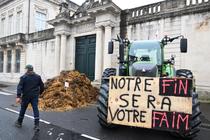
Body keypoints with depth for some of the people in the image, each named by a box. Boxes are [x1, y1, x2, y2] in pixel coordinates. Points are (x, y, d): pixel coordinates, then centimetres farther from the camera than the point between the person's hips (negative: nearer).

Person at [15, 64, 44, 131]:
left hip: (26, 96, -1)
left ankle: (19, 123, 31)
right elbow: (42, 86, 7)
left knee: (23, 109, 14)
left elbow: (19, 87, -12)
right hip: (35, 96, 2)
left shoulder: (23, 77, -4)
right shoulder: (38, 77, 4)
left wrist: (18, 96, -15)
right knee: (35, 109, 0)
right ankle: (37, 125, -3)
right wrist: (39, 93, 22)